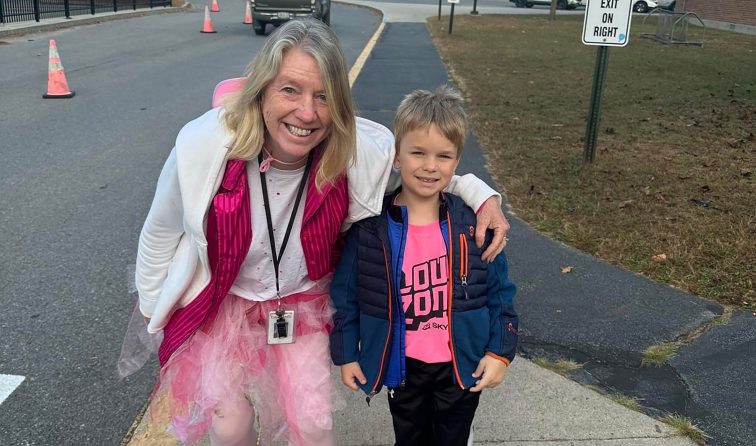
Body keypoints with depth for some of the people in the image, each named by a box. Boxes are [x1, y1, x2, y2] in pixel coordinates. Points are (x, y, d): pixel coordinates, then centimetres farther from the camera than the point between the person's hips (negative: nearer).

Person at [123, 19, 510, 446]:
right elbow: (161, 232, -10)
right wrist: (152, 304, 5)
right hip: (221, 302, 0)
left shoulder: (363, 151, -28)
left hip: (303, 302, 1)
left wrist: (480, 194, -22)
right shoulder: (203, 147, -30)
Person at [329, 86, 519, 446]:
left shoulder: (473, 224, -12)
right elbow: (346, 293, -3)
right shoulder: (371, 227, -14)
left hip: (461, 367, 0)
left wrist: (501, 351, -6)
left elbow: (499, 291, -3)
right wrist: (346, 354, 0)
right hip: (402, 367, 0)